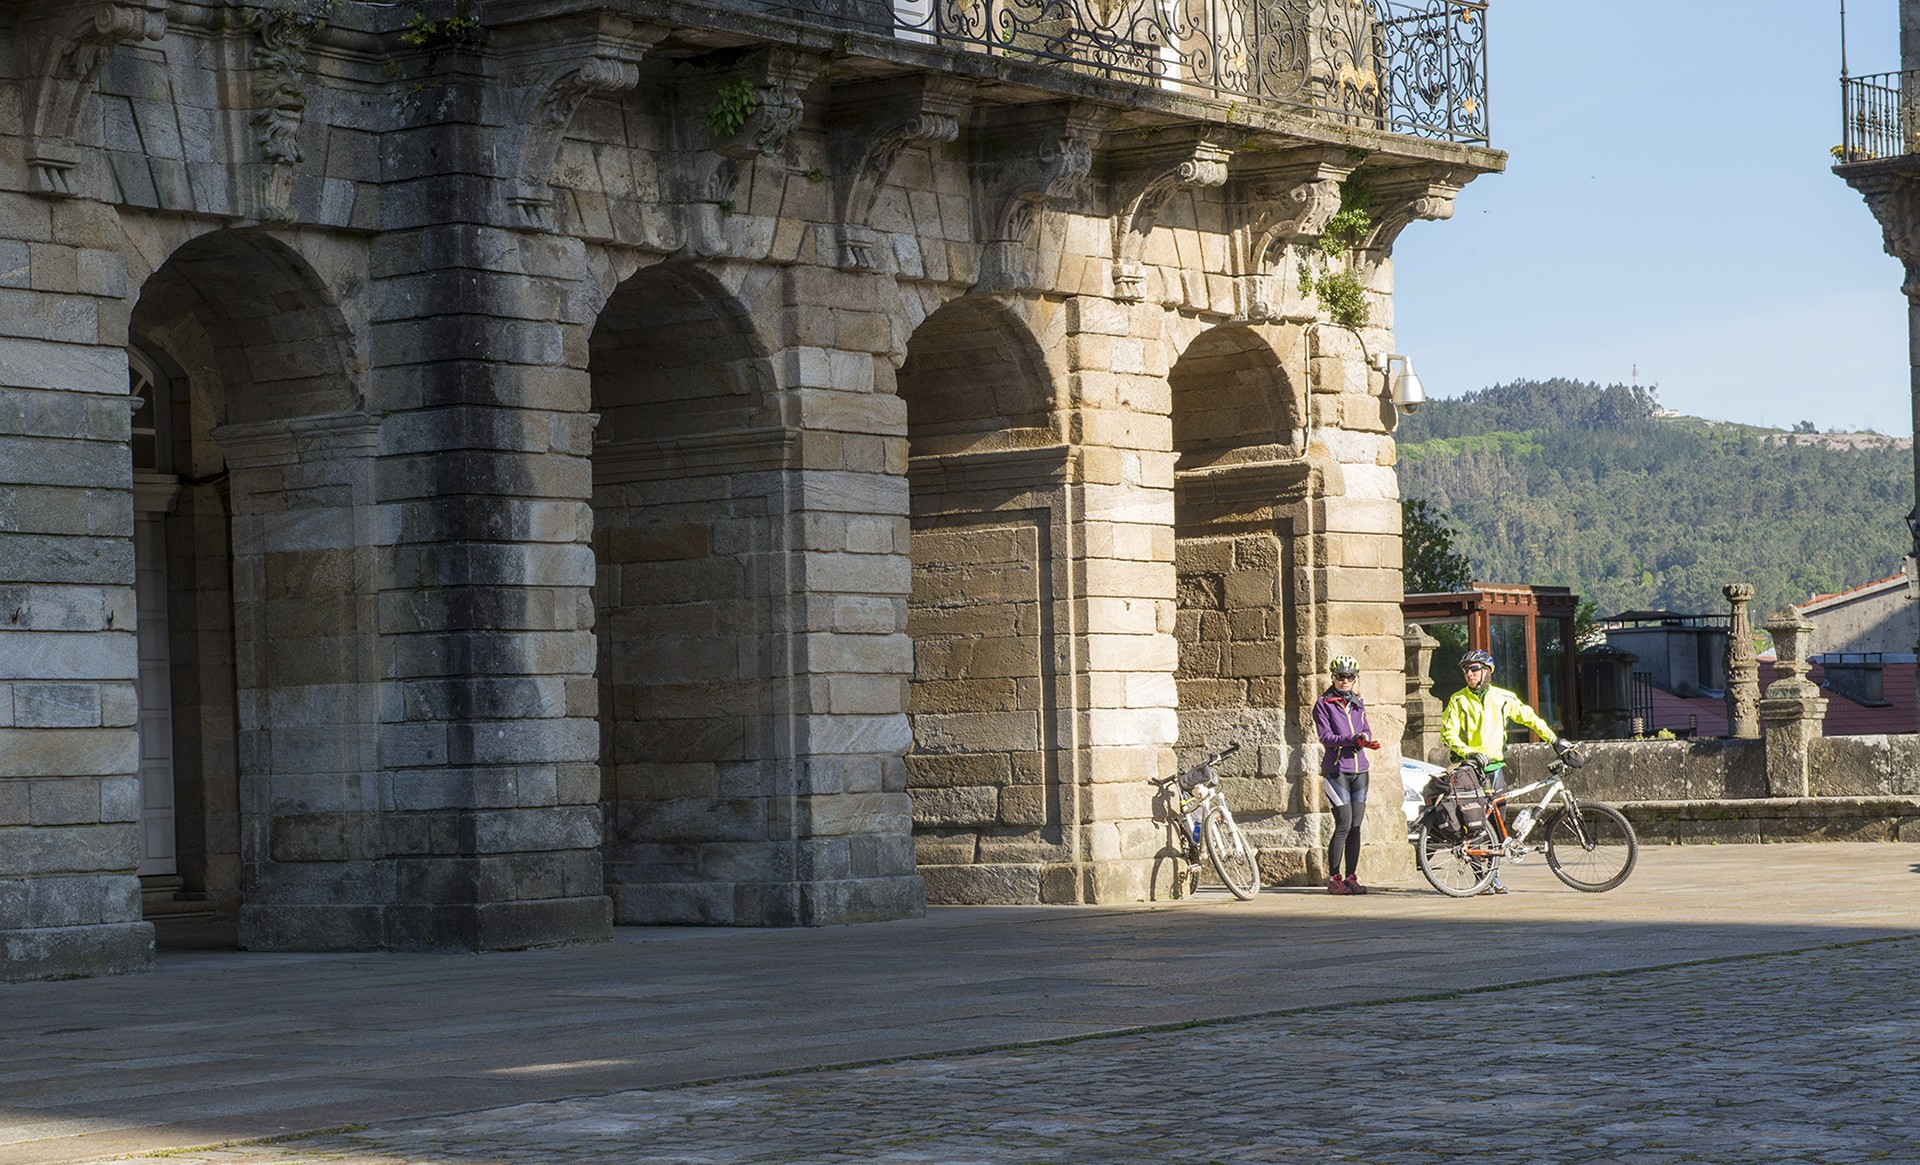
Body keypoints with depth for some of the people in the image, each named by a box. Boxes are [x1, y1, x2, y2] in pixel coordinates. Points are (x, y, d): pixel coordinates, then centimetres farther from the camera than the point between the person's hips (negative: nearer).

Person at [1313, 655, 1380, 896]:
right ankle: (1333, 878, -4)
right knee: (1344, 824, -12)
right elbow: (1326, 737, -10)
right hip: (1336, 769, -5)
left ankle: (1351, 877, 9)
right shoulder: (1323, 704, -2)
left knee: (1356, 826, 4)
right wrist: (1352, 739, -23)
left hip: (1359, 770, 5)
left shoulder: (1357, 703, 16)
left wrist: (1366, 738, -12)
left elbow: (1366, 730, 12)